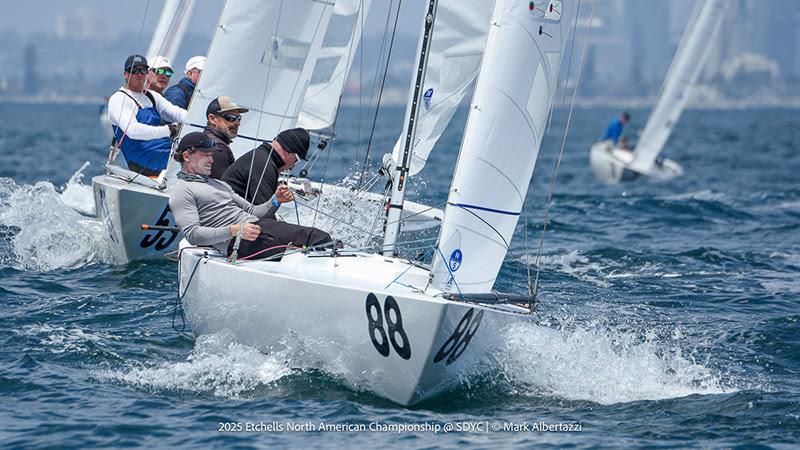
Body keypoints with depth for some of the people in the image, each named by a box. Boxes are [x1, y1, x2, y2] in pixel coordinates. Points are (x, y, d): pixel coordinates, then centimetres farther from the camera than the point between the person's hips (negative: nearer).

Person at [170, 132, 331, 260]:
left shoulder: (218, 184, 30)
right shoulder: (181, 192, 3)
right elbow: (192, 234, -11)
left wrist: (276, 201, 6)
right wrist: (235, 230, -21)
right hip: (238, 244, -8)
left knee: (321, 238, -13)